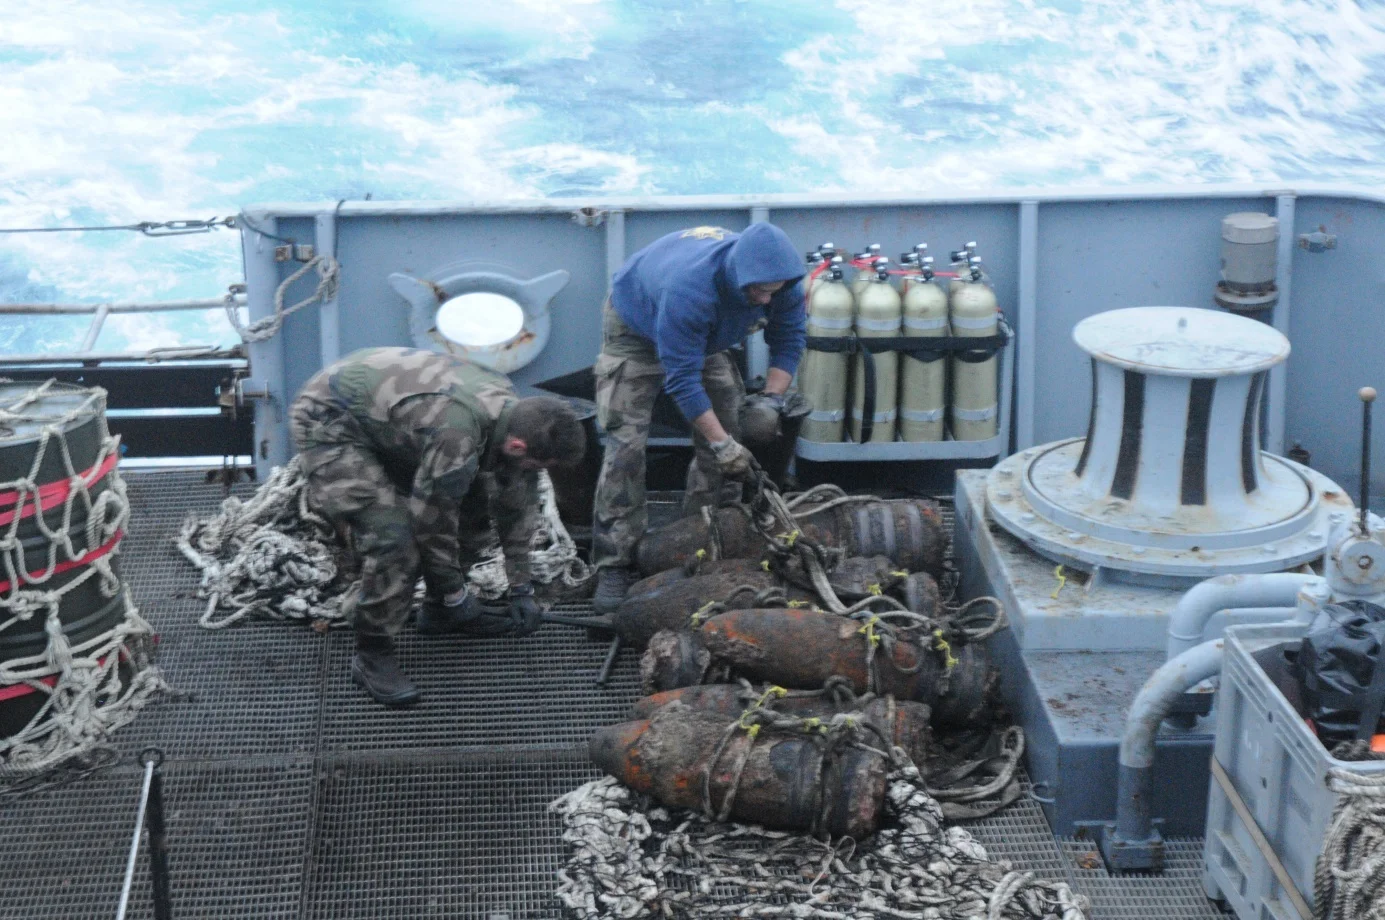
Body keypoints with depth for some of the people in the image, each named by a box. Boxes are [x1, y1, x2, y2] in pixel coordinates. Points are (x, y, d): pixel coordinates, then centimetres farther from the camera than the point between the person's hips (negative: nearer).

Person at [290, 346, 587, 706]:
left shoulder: (513, 411, -10)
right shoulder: (456, 438, -38)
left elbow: (516, 509, 4)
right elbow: (433, 525, -23)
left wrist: (521, 589, 9)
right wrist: (455, 592, -7)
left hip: (387, 415, 9)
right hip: (329, 423, -9)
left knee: (472, 504, 8)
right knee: (393, 538, -23)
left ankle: (438, 611, 27)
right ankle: (372, 657, -6)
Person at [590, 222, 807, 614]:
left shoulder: (778, 280, -26)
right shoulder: (689, 290, -46)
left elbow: (789, 339, -9)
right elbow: (682, 378, -41)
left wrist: (773, 398, -21)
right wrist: (722, 444, -40)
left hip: (706, 338, 7)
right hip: (637, 329, -6)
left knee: (730, 428, -3)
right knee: (626, 443, -16)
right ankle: (614, 567, -16)